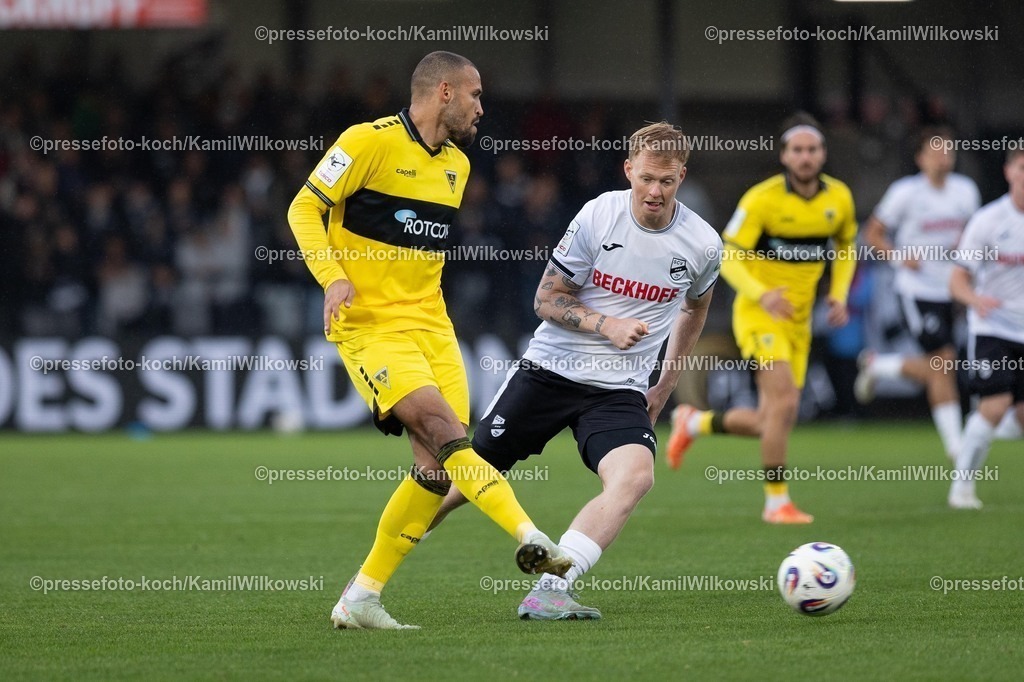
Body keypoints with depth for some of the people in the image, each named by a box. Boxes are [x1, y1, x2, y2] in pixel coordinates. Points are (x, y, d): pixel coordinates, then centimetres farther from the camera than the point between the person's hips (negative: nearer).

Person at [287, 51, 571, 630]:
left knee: (439, 467, -4)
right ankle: (530, 538, -34)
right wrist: (332, 276, -21)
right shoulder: (371, 142, -8)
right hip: (369, 324, -7)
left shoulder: (457, 164, 16)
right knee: (442, 427, -25)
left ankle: (361, 599, 5)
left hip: (431, 325, 7)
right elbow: (305, 208, -8)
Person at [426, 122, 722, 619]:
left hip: (619, 391, 1)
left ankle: (548, 592, -32)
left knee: (636, 475, -29)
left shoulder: (702, 245, -4)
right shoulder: (599, 215, -10)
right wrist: (607, 325, -20)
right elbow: (547, 299, -4)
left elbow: (694, 307, 20)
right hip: (549, 369, -1)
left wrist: (666, 386, 20)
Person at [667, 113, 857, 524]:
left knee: (770, 423, 6)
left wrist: (839, 294, 0)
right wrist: (761, 294, -31)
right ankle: (776, 501, -11)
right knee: (785, 399, -23)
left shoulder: (838, 197, 0)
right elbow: (727, 258, -14)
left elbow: (845, 248, 17)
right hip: (758, 314, -6)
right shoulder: (762, 199, -15)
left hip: (798, 320, 6)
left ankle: (694, 423, 32)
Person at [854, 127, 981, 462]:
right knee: (943, 363, -13)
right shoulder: (906, 192, -9)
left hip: (950, 291, 6)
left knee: (934, 371, 8)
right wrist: (899, 257, -18)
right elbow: (873, 233, -1)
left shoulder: (966, 190, 5)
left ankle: (877, 364, 31)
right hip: (918, 292, -6)